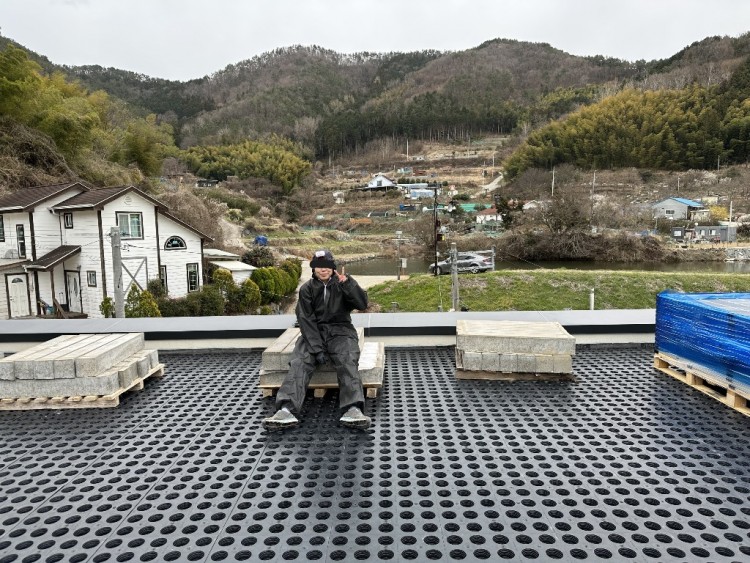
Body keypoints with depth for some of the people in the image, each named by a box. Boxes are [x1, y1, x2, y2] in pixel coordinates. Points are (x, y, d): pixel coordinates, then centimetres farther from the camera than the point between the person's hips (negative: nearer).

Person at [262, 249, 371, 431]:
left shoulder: (342, 284, 4)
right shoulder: (307, 289, 3)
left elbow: (362, 304, -10)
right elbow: (306, 319, -6)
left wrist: (348, 283, -27)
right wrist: (317, 348, -19)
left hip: (340, 331, -1)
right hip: (313, 333, 1)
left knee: (348, 362, -30)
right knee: (299, 363, -26)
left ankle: (352, 409, -45)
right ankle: (287, 410, -41)